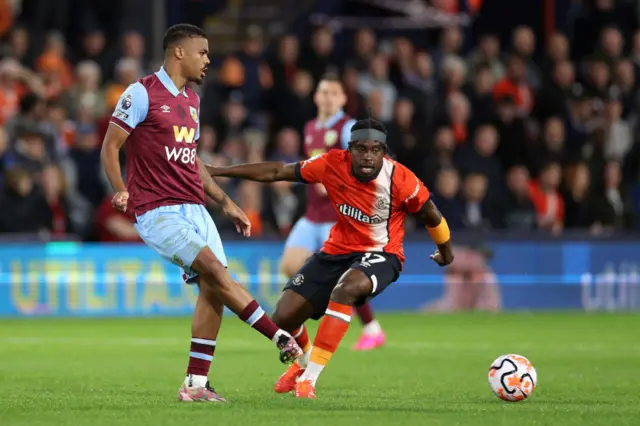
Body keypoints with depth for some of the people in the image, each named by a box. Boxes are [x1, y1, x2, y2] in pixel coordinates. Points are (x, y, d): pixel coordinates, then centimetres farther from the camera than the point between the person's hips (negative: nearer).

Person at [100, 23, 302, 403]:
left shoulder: (191, 100, 18)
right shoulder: (142, 94, -6)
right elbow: (111, 145, -6)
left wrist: (226, 203, 23)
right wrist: (120, 189, -20)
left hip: (194, 209, 8)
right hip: (157, 212, -8)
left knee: (213, 289, -3)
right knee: (215, 270, -20)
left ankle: (195, 385, 3)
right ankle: (281, 339, -17)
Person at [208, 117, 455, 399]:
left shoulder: (399, 179, -20)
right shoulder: (333, 164, -14)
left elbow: (430, 214, -2)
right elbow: (278, 172, -5)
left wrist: (446, 253, 15)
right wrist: (217, 172, -5)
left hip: (380, 254, -4)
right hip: (337, 251, 4)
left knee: (348, 287, -39)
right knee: (283, 318, -6)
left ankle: (309, 377, -30)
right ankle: (303, 363, 32)